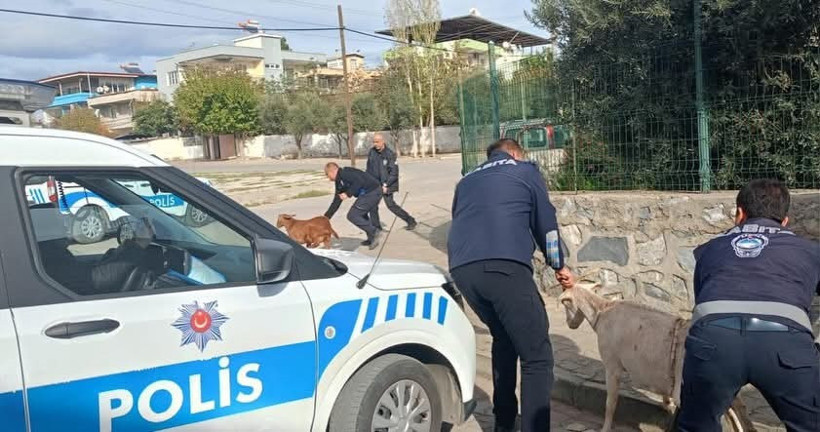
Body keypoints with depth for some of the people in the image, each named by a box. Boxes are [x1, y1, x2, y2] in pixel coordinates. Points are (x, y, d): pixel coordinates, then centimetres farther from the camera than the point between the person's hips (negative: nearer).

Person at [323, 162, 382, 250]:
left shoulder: (344, 173, -9)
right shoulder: (339, 182, 20)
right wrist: (326, 217, 24)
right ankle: (372, 239, 28)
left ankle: (374, 232, -4)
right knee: (361, 214, 26)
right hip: (374, 193, 10)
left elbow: (359, 182, -23)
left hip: (371, 192, -10)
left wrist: (348, 194, -19)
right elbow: (336, 203, 24)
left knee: (352, 215, -7)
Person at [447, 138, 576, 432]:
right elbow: (545, 222, 19)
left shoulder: (467, 181, 32)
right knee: (537, 356, 0)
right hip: (504, 265, -6)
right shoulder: (525, 170, 21)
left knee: (504, 338, 27)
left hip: (461, 268, 6)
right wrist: (559, 266, 32)